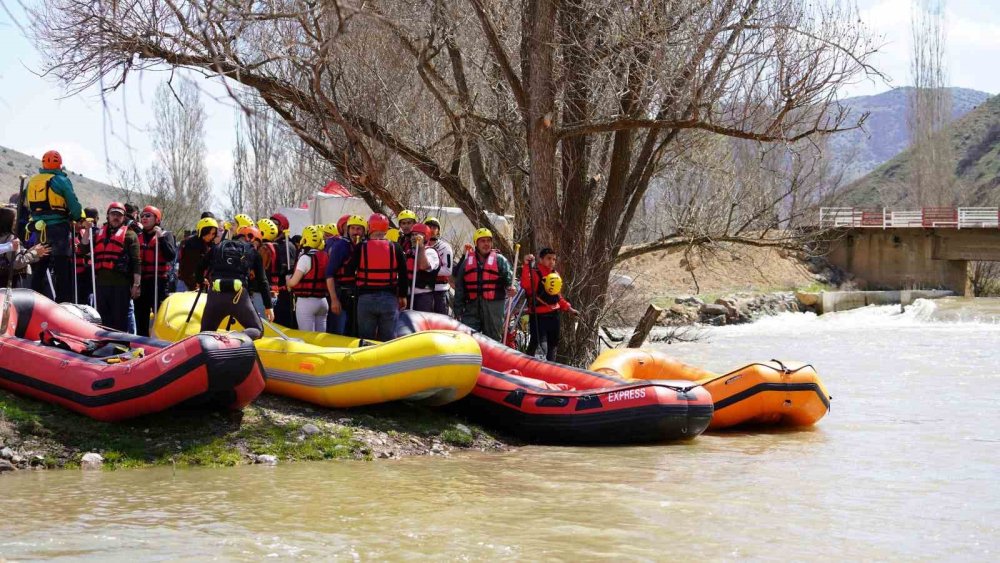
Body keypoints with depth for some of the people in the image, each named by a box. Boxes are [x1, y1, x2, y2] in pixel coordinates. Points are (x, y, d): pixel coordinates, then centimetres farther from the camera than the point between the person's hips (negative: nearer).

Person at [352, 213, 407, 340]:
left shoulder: (360, 248, -4)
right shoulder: (395, 248, -1)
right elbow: (403, 275, 2)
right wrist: (402, 296, 12)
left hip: (365, 298, 0)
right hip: (389, 299, 1)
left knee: (366, 339, 7)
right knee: (387, 339, 6)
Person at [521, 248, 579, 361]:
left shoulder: (555, 274, 12)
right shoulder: (535, 273, -12)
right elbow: (525, 284, -35)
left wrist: (568, 308, 15)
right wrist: (526, 265, -41)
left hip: (553, 315, 8)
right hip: (538, 316, -8)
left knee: (553, 344, 17)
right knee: (536, 342, -10)